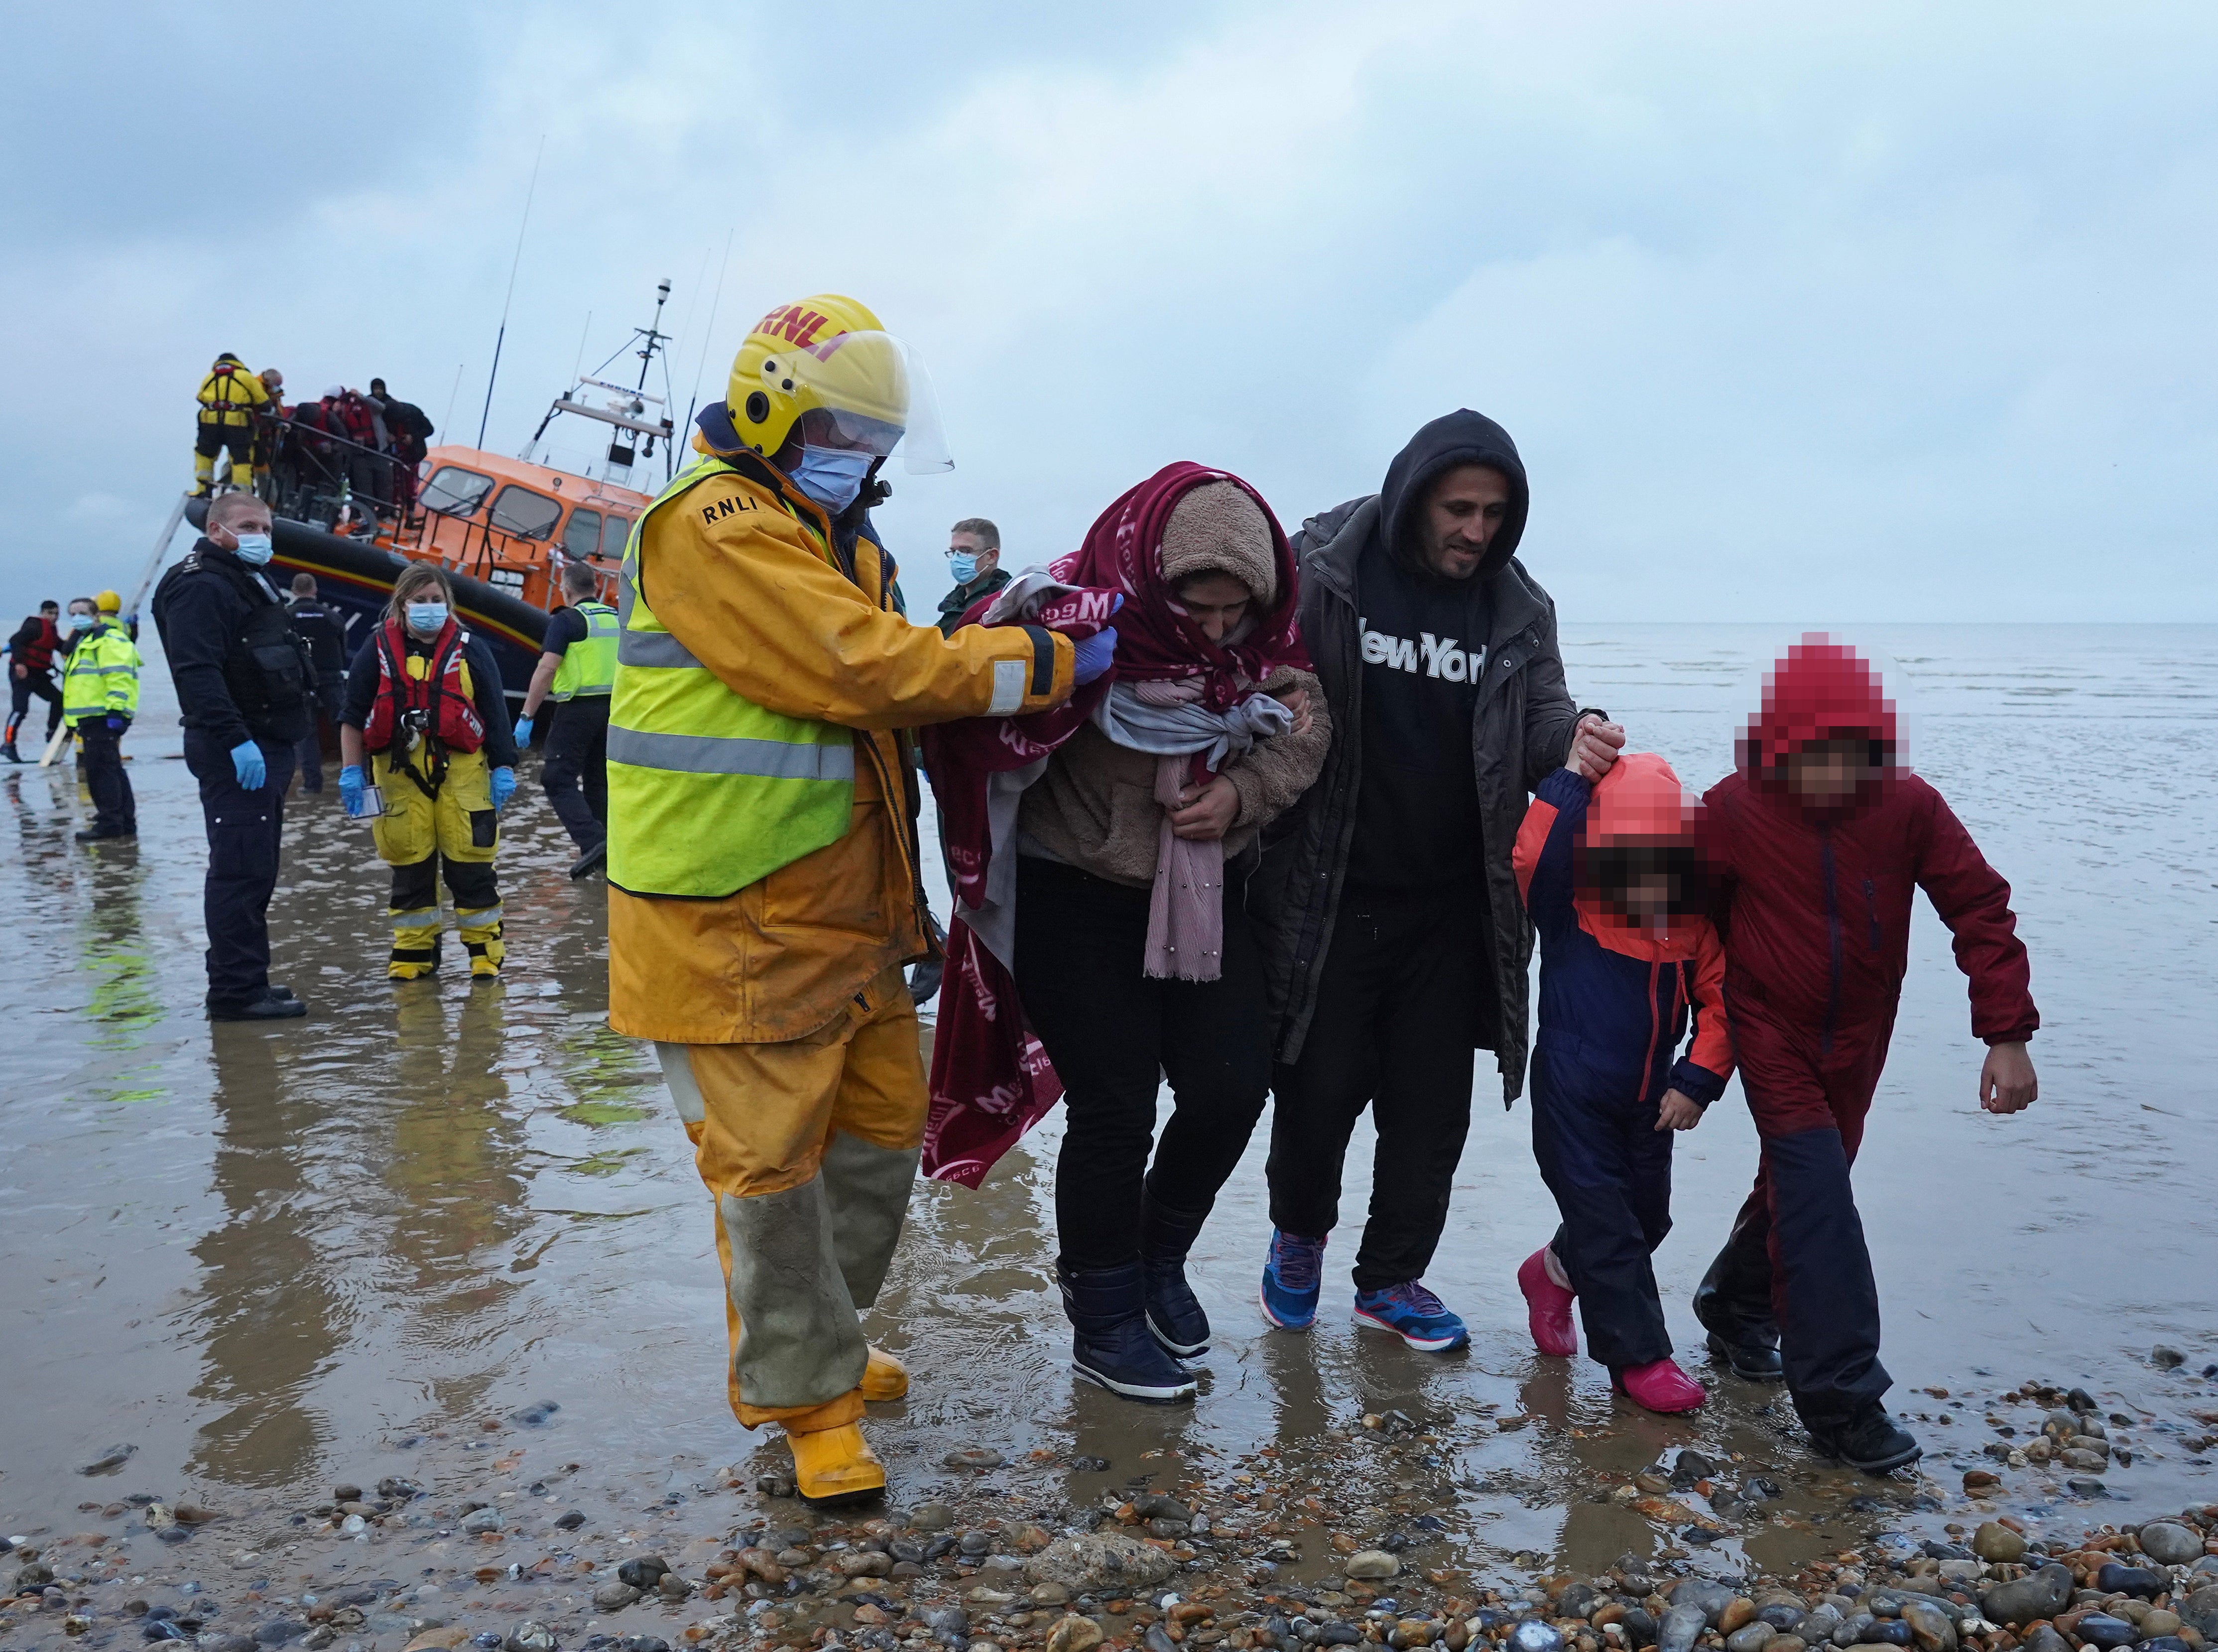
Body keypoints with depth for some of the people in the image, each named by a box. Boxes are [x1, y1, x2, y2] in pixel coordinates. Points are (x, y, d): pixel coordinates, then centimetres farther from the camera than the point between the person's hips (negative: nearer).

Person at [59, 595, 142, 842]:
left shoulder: (109, 639, -8)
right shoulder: (83, 642, 26)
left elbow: (118, 677, -19)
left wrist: (115, 710, -26)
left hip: (103, 717, -11)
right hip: (91, 717, 11)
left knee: (101, 768, -11)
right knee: (111, 769, 13)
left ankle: (110, 823, -10)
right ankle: (125, 822, 18)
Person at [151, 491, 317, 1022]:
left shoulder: (249, 582, 23)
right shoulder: (200, 586, -11)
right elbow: (197, 672, -23)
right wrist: (235, 740, -29)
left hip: (264, 746, 11)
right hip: (236, 752, -11)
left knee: (256, 871, 13)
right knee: (240, 869, -11)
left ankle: (245, 980, 20)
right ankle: (235, 990, -9)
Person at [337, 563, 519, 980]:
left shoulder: (470, 649, 5)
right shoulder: (378, 649, 5)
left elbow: (495, 714, 6)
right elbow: (353, 714, 7)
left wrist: (503, 768, 1)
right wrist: (351, 770, 1)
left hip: (461, 769, -1)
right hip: (399, 771, 1)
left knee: (470, 862, -2)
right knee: (409, 864, 6)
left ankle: (484, 947, 9)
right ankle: (414, 950, 16)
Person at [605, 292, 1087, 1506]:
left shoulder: (830, 536, 18)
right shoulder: (713, 525, -15)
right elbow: (864, 668, -23)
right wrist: (1050, 661, -15)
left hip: (841, 910, 10)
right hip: (734, 924, -10)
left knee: (881, 1131, 17)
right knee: (771, 1163, 1)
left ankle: (812, 1346, 35)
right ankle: (808, 1399, 17)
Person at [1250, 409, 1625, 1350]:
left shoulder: (1518, 609, 5)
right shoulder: (1324, 571, -7)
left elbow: (1540, 724, 5)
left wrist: (1576, 741, -19)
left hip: (1451, 909, 4)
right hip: (1329, 899, -3)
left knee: (1432, 1106, 10)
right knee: (1320, 1088, 4)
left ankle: (1392, 1277, 28)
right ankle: (1299, 1236, 34)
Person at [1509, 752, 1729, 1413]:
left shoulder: (1696, 921, -4)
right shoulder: (1572, 906, -14)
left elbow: (1721, 999, 1)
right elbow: (1531, 859, -33)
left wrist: (1697, 1080, -9)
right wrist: (1573, 777, -30)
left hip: (1651, 1097, 5)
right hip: (1572, 1092, -5)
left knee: (1647, 1213, 17)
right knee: (1604, 1218, -2)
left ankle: (1556, 1270, 44)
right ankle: (1639, 1354, 11)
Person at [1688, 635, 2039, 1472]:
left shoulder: (1909, 807, -15)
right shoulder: (1734, 809, -18)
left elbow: (1981, 910, -11)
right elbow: (1696, 915, -7)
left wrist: (2006, 1035, -16)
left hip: (1857, 1033, 3)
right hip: (1770, 1029, -3)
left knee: (1806, 1181, 15)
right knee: (1816, 1188, -14)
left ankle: (1736, 1307, 40)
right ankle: (1841, 1397, -11)